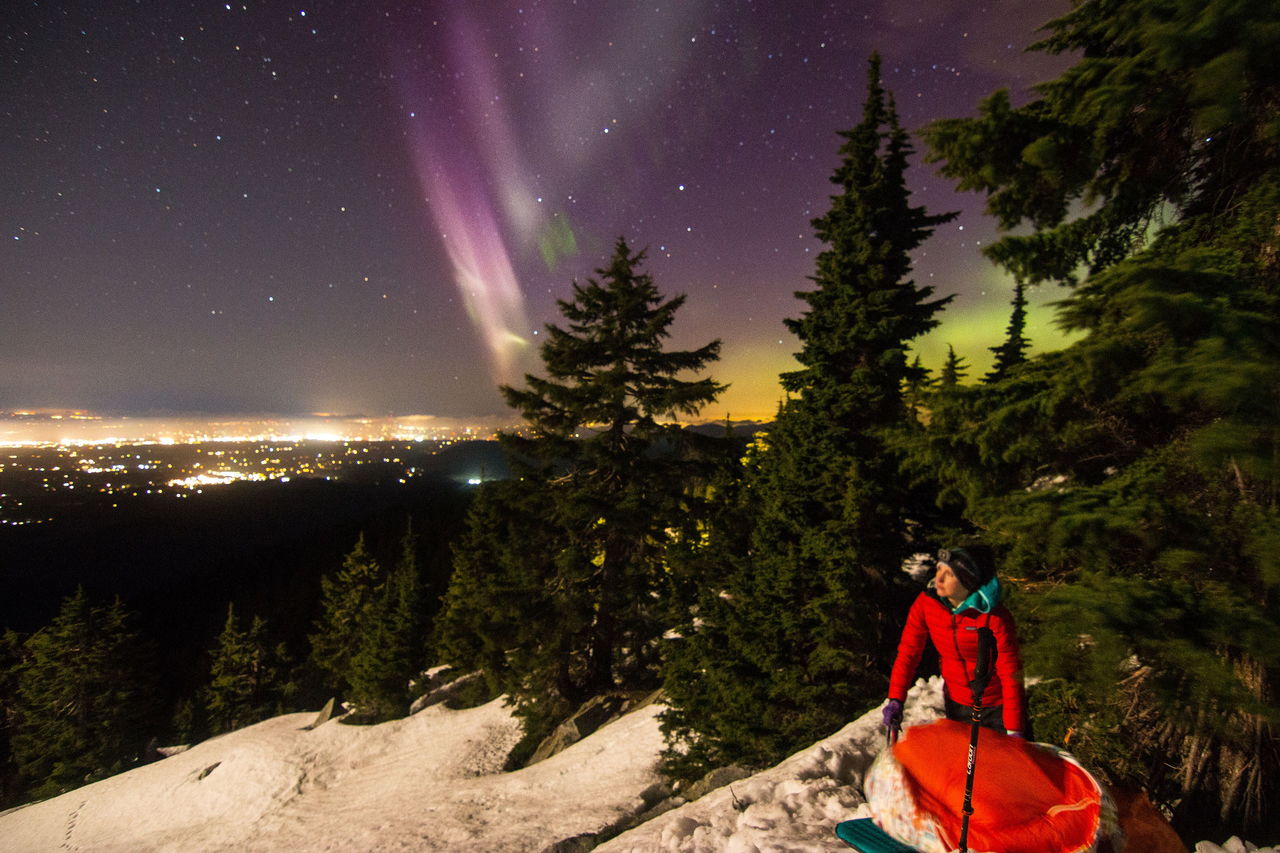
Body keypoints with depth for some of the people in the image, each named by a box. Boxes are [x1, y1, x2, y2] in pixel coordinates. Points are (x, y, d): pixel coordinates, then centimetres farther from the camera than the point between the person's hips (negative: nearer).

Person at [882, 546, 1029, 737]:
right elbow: (908, 652, -12)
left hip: (999, 706, -3)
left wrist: (1014, 730, -18)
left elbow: (1011, 674, -20)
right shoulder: (925, 603, -18)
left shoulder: (994, 616, -26)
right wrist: (895, 700, -17)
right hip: (957, 705, 3)